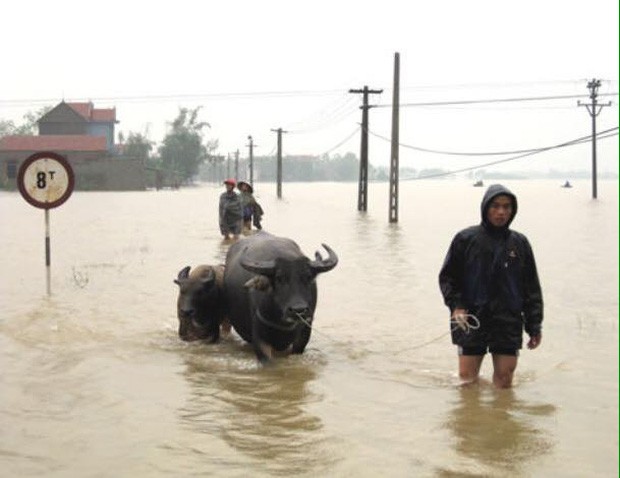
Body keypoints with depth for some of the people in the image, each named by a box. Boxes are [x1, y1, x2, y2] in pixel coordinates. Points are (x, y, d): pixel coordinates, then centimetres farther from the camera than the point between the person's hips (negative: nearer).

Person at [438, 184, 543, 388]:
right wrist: (455, 305, -10)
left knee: (504, 381, 2)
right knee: (467, 378, 3)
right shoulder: (466, 239, 1)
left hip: (509, 323, 1)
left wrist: (534, 326, 8)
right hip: (472, 321, -1)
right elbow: (447, 277, 6)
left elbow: (532, 288, 12)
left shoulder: (520, 243, 8)